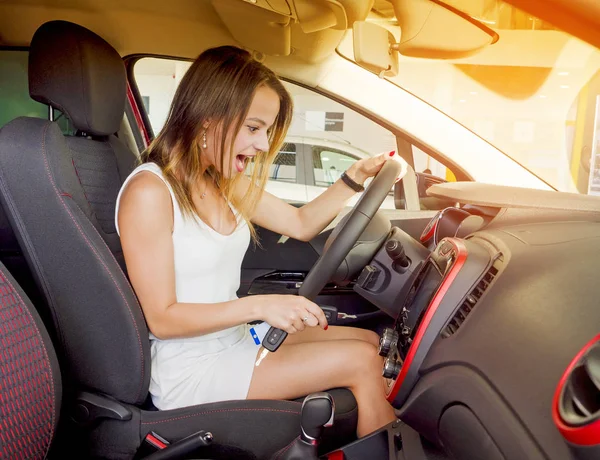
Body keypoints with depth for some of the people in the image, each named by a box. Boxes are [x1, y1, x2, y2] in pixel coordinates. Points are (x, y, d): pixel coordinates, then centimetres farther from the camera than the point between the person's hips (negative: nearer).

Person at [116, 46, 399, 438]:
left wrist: (354, 178, 0)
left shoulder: (224, 183, 4)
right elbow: (162, 318, -20)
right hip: (190, 371, -8)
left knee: (370, 340, 6)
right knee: (362, 361, -11)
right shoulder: (150, 191, -21)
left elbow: (301, 224, 13)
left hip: (236, 341, 9)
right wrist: (259, 306, -26)